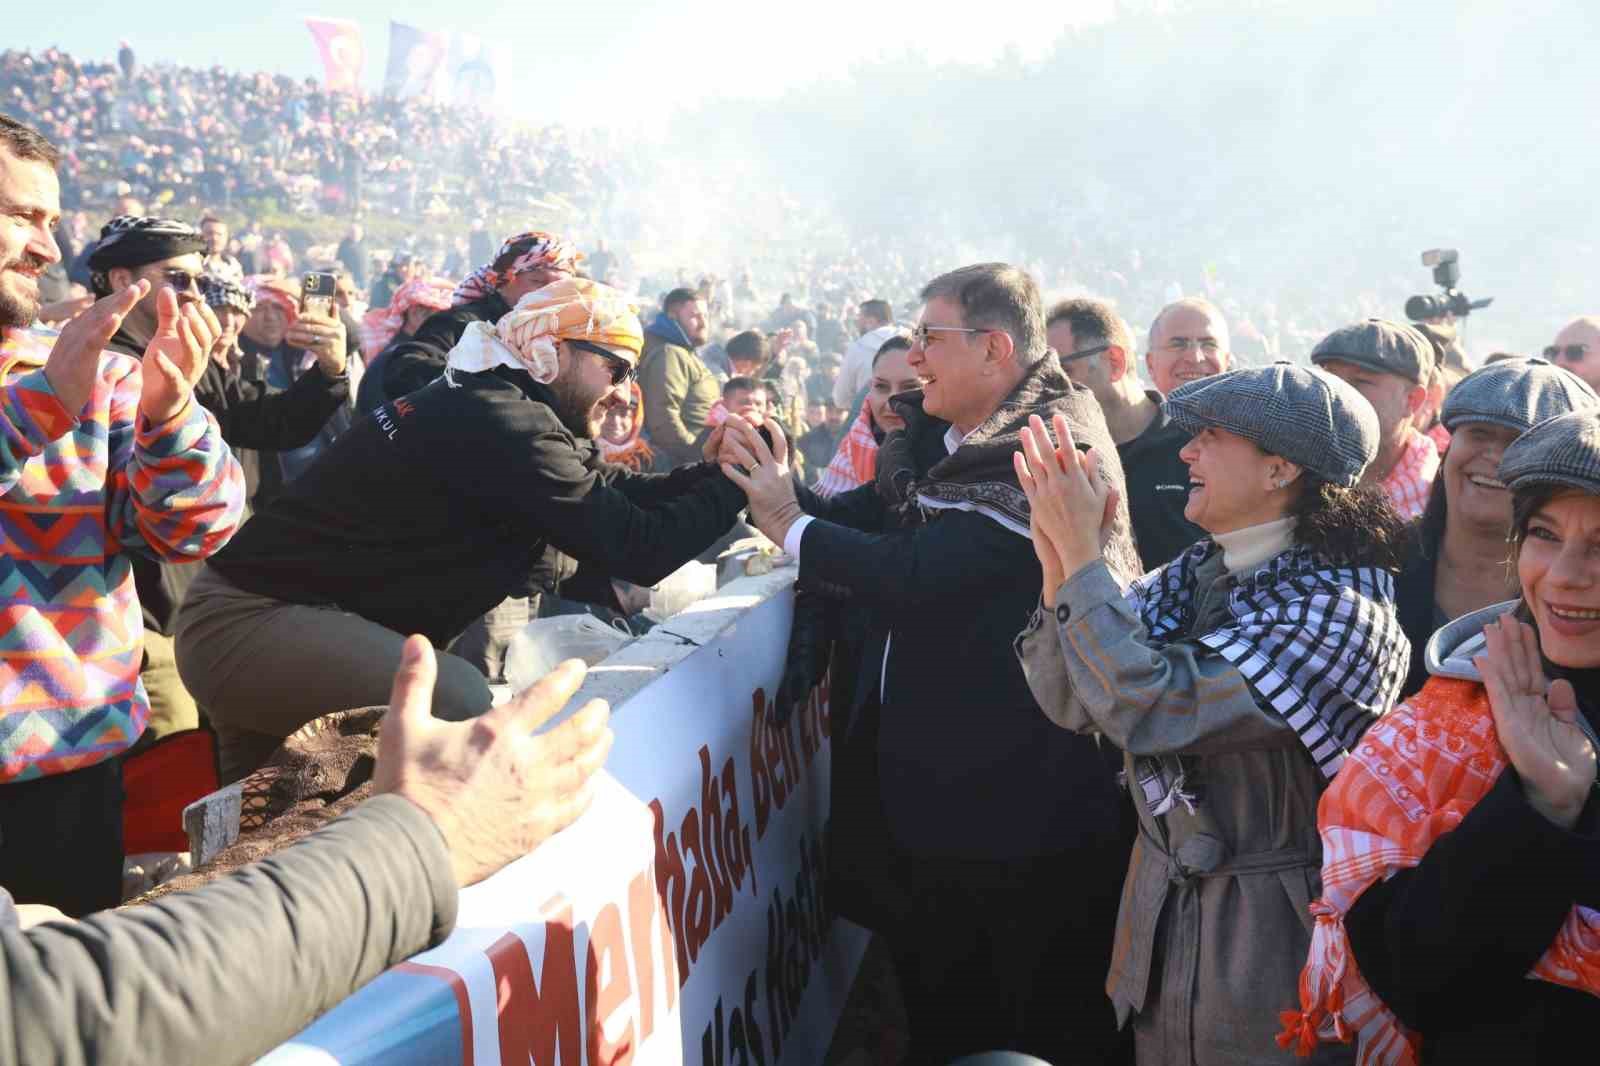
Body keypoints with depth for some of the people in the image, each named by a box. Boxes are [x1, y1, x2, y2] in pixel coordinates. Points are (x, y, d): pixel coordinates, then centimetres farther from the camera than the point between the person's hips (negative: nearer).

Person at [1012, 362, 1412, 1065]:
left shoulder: (1341, 611, -21)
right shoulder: (1190, 575, -1)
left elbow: (1148, 707, -30)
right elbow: (1071, 704, -4)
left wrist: (1081, 549, -24)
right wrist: (1057, 561, -16)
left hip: (1270, 943, -6)